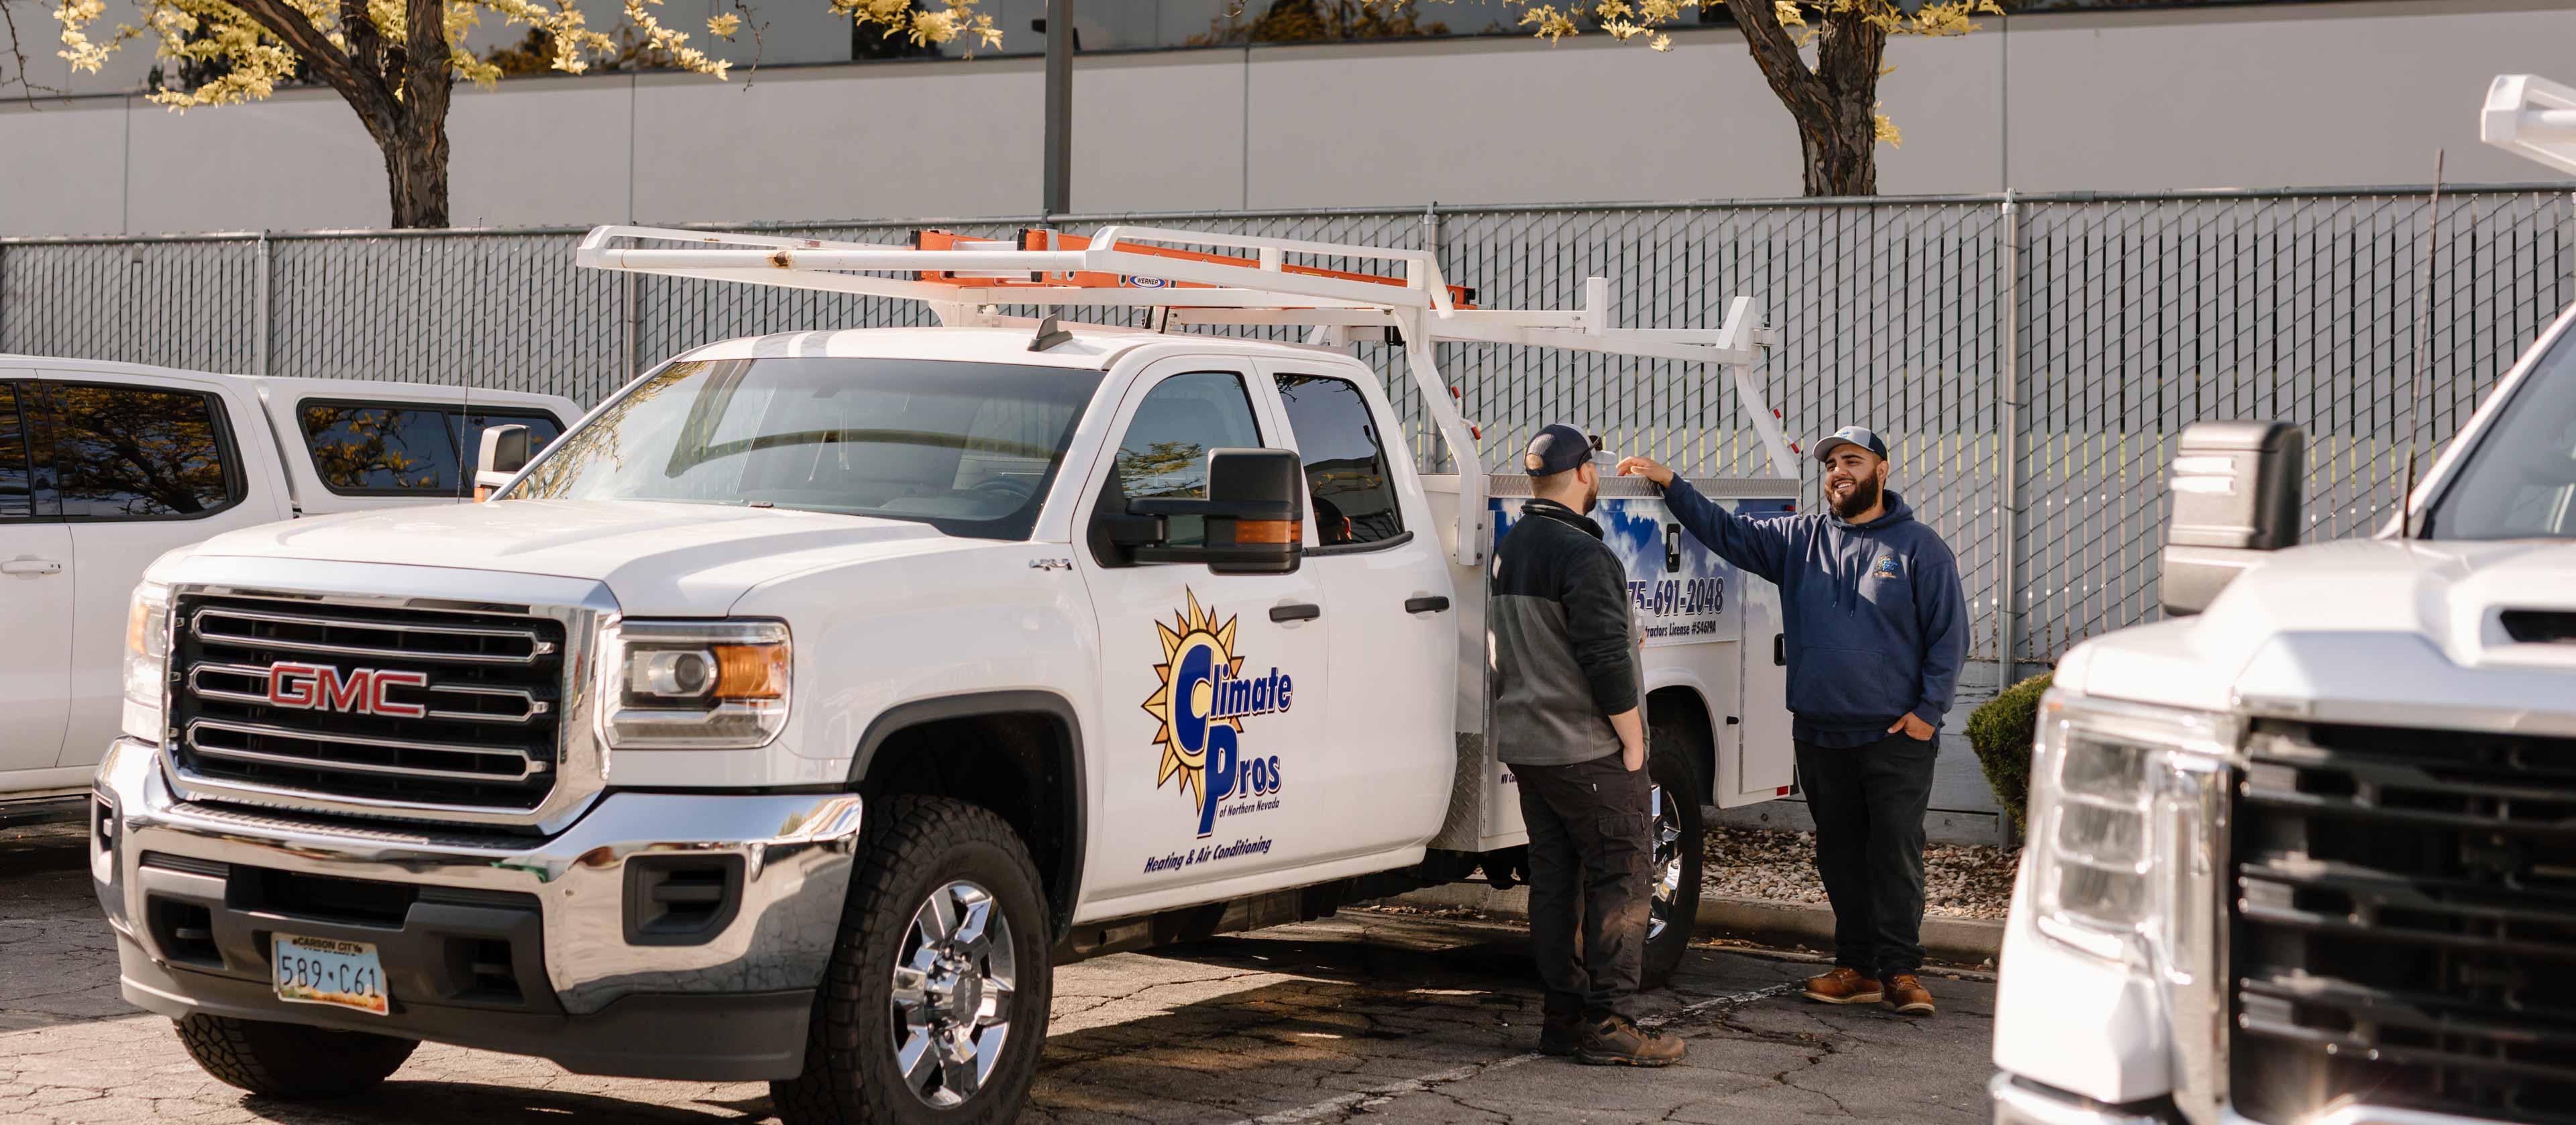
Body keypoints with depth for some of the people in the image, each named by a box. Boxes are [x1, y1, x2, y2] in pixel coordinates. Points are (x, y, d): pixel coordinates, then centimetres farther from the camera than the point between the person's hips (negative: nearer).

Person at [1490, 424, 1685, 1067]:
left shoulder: (1509, 551, 14)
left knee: (1555, 879, 10)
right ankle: (1609, 1023, -8)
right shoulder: (1581, 554, -16)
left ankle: (1564, 1015, 12)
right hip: (1586, 748, -9)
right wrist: (1633, 741, -12)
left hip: (1525, 743, 9)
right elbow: (1605, 659, -20)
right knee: (1619, 876, -5)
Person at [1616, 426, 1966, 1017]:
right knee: (1839, 854, 9)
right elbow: (1726, 531, 13)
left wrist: (1928, 709, -9)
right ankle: (1857, 967, 16)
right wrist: (1669, 484, 3)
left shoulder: (1919, 547, -1)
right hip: (1820, 735, 5)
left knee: (1896, 851, -5)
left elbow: (1949, 633, -2)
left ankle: (1900, 969, 0)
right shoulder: (1800, 540, 12)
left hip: (1896, 736, -5)